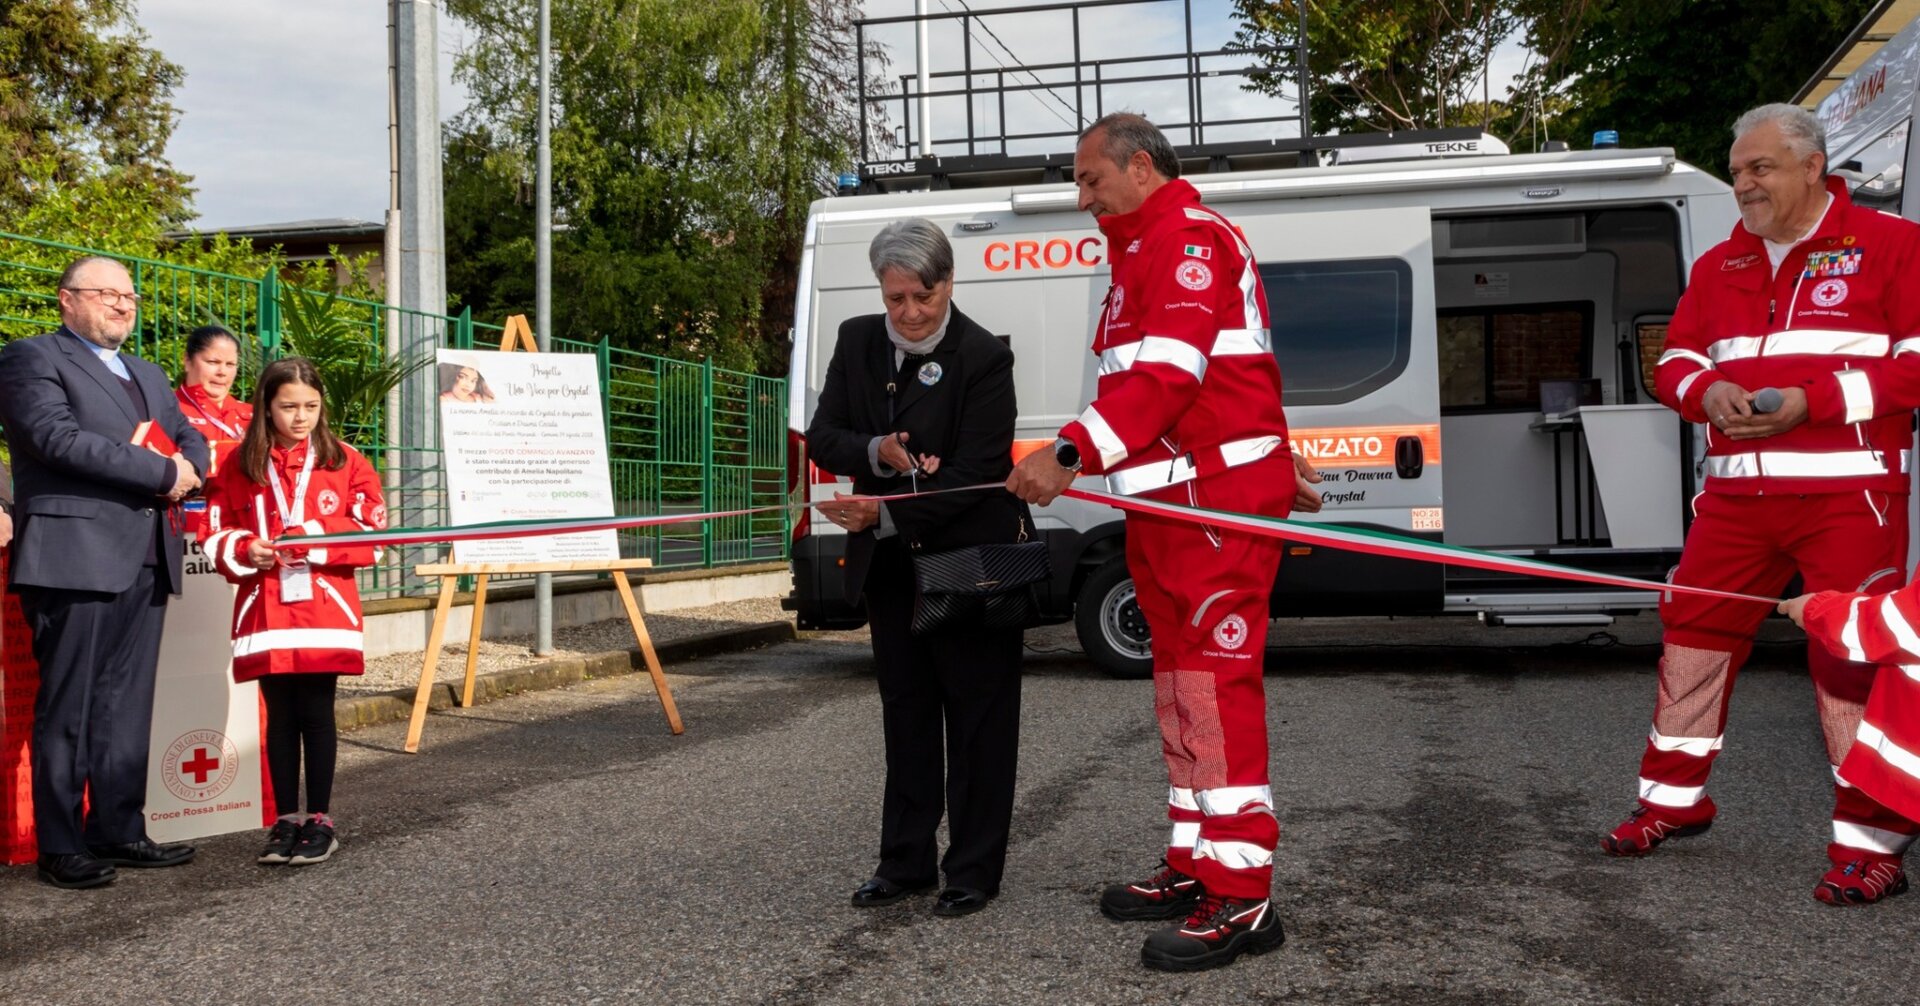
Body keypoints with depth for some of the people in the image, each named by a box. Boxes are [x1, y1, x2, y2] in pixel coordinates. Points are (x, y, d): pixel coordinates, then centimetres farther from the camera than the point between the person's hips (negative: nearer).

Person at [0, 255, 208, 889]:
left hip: (144, 562, 7)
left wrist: (187, 469, -3)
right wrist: (162, 473, -13)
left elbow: (190, 438, 23)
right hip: (75, 558, -7)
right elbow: (58, 438, -14)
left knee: (127, 708, 10)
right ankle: (61, 846, 4)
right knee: (67, 710, -2)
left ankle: (119, 831, 16)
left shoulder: (148, 375, 24)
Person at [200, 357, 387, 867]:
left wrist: (317, 543, -14)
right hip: (265, 610, 2)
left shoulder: (346, 462, 2)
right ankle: (286, 820, 16)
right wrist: (247, 551, -11)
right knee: (280, 716, 7)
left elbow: (371, 534, -2)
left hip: (325, 608, -1)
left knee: (316, 714, 1)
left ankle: (320, 820, 10)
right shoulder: (239, 466, 6)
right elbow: (217, 537, 8)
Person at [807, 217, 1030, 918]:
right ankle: (905, 861, 24)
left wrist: (884, 512, -27)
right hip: (890, 561, 6)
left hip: (971, 554, -6)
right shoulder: (858, 342, 1)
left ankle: (974, 869, 13)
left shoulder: (983, 356, -16)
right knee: (905, 710, 14)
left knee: (976, 716, 3)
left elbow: (975, 473, -20)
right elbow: (822, 439, 0)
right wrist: (878, 453, -20)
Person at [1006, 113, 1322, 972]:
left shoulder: (1187, 237, -10)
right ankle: (1197, 867, 21)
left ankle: (1240, 895, -11)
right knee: (1183, 684, 13)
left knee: (1214, 683, -12)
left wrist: (1069, 453, -28)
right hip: (1173, 504, 11)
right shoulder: (1147, 250, 25)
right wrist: (1284, 462, 32)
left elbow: (1169, 371, -23)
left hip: (1218, 499, -11)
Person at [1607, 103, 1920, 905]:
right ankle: (1674, 799, 24)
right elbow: (1675, 363, 17)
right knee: (1692, 632, 7)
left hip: (1847, 491, -5)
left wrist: (1809, 401, -18)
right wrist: (1708, 392, -7)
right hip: (1737, 493, 6)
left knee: (1853, 654, -6)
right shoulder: (1719, 267, 15)